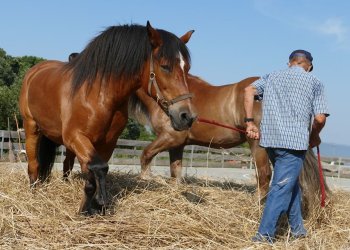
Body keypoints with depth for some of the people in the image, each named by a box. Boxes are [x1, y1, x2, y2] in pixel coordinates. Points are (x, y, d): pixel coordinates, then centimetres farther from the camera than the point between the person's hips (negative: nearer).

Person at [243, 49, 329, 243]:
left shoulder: (272, 77, 16)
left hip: (270, 139, 5)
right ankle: (264, 234, -5)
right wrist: (314, 137, 16)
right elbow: (320, 118, -3)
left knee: (291, 182, 21)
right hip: (295, 141, -5)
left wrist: (250, 122, 1)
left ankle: (297, 228, 30)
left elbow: (249, 90, -1)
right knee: (282, 187, -1)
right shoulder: (315, 82, 7)